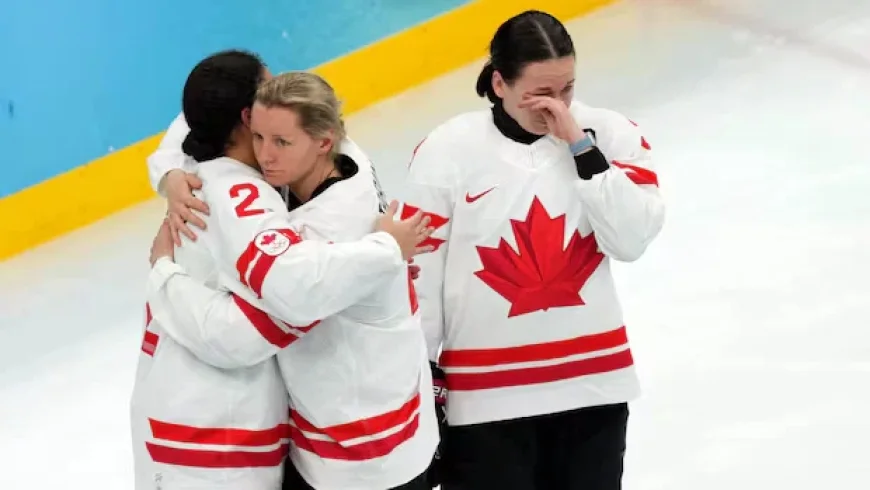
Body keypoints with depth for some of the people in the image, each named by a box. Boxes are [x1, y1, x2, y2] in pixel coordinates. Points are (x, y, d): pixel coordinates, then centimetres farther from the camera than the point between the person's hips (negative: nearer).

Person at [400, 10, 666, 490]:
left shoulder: (610, 134, -4)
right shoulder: (447, 150, -10)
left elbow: (632, 239, -14)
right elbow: (418, 275, -4)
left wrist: (581, 146, -18)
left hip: (593, 384, 3)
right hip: (485, 393, -2)